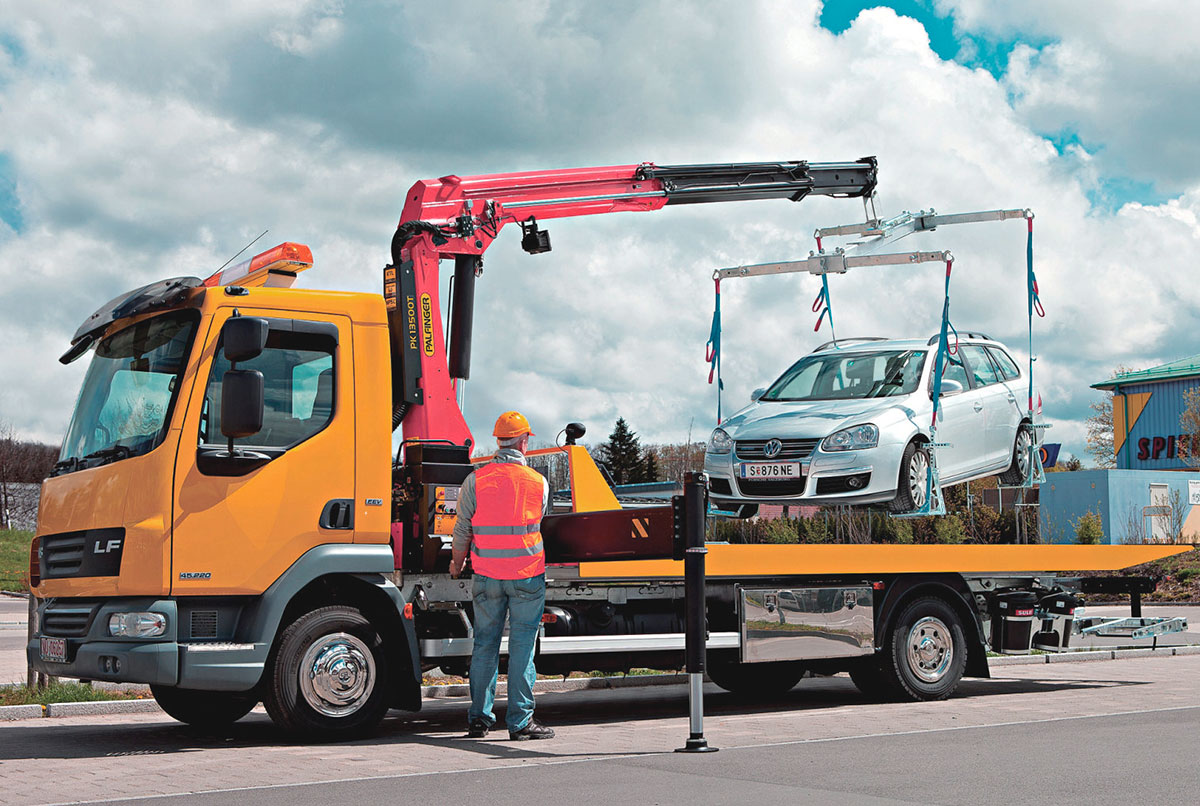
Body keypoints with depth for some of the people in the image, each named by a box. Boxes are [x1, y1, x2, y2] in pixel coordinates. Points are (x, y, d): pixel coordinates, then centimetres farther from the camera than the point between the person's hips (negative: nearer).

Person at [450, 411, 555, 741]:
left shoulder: (475, 480, -3)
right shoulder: (539, 483, -3)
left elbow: (463, 530, 2)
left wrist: (457, 565, 19)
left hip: (487, 576, 2)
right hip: (528, 574, -1)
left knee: (485, 644, 10)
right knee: (522, 647, 2)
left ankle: (479, 718, 13)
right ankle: (520, 721, 4)